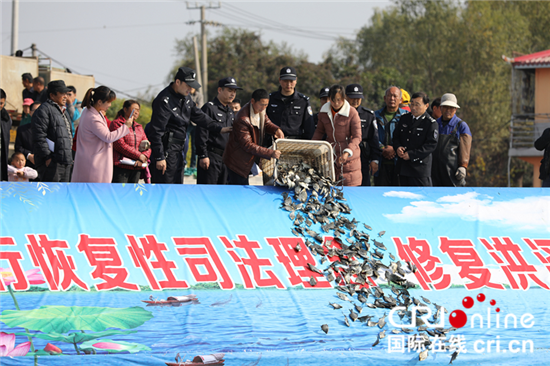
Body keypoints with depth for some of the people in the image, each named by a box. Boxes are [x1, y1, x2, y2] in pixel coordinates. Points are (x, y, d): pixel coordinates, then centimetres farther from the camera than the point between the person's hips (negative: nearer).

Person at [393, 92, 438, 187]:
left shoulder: (431, 123, -8)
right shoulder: (404, 119, 12)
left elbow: (431, 145, -14)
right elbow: (396, 136, 18)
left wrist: (411, 155, -18)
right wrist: (397, 148, -5)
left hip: (420, 168, -6)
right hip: (403, 167, 6)